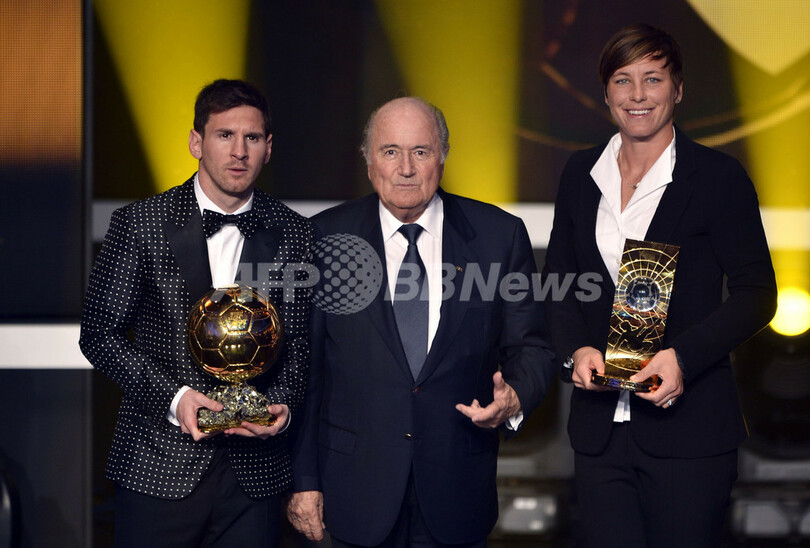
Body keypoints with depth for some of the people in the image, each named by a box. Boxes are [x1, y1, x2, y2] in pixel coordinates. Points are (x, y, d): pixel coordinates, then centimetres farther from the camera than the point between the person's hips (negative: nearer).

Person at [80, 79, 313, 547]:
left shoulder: (295, 234, 4)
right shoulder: (141, 223, -2)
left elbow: (299, 342, 8)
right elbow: (100, 333, -1)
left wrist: (282, 402, -12)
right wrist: (172, 397, -13)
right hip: (159, 466, -1)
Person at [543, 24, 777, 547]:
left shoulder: (719, 177, -4)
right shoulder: (581, 174, 10)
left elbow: (756, 293, -4)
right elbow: (558, 279, 16)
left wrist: (682, 357, -17)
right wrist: (577, 350, -4)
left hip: (689, 429, -4)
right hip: (600, 425, 4)